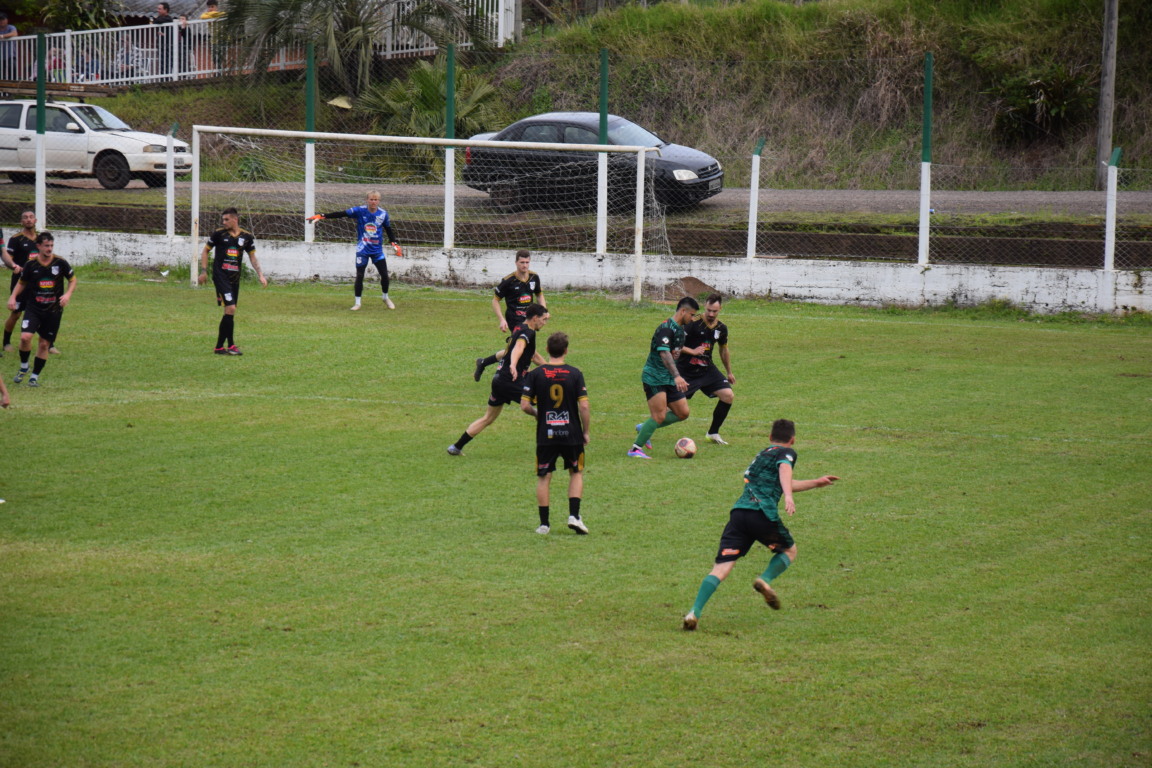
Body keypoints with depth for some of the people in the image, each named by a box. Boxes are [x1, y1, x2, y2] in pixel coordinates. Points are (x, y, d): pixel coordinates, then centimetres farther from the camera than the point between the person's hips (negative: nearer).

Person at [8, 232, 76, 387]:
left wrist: (68, 294, -11)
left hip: (54, 310, 0)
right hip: (33, 308, 0)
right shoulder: (31, 265, -4)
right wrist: (13, 296, -4)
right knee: (25, 336, -20)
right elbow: (21, 283, 12)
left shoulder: (60, 263, -6)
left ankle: (35, 376, 19)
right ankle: (23, 367, 5)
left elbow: (73, 280, 7)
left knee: (45, 344, 4)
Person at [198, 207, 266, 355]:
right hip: (220, 276, -4)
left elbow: (252, 257, 15)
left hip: (235, 279, 4)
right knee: (230, 309, -15)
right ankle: (230, 345, -10)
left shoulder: (246, 236, 6)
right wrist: (204, 271, 3)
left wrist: (260, 275, 6)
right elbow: (205, 251, 10)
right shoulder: (219, 234, -1)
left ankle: (219, 346, 12)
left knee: (229, 312, 5)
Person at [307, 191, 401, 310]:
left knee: (384, 275, 2)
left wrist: (394, 244, 4)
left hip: (377, 249, 2)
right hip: (362, 249, -2)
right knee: (359, 275, -4)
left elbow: (388, 229, 12)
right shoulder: (359, 211, -11)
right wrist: (321, 216, -22)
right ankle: (357, 303, 9)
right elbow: (341, 214, -15)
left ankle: (385, 297, 28)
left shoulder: (383, 214, -2)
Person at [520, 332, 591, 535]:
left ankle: (544, 523, 9)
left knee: (544, 478, 9)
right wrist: (586, 432, 3)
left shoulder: (535, 374, -5)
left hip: (545, 434, 0)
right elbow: (584, 406, -9)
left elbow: (524, 405, -6)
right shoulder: (575, 374, -6)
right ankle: (574, 515, 1)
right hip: (571, 434, 0)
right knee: (576, 473, 16)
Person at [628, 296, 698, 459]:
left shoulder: (680, 329, 12)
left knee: (682, 413, 7)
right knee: (659, 416, -14)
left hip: (669, 379, 9)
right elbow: (664, 354, -32)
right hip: (654, 377, -9)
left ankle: (644, 428, 20)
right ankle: (635, 449, -4)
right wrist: (677, 376, -42)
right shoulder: (666, 328, -19)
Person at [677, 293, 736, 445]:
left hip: (707, 369, 5)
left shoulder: (721, 328, 2)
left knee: (728, 395, -9)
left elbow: (723, 350, 20)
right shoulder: (693, 324, -16)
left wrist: (729, 372, 26)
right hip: (686, 370, -5)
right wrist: (692, 351, -28)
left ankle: (713, 433, 6)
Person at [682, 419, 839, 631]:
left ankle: (695, 612, -22)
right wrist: (788, 496, -29)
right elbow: (784, 471, -12)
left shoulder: (762, 454, 35)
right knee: (789, 551, 21)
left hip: (738, 511, 5)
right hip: (762, 512, -5)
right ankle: (765, 579, -6)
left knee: (721, 568, -4)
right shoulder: (786, 453, 12)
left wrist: (816, 483, 58)